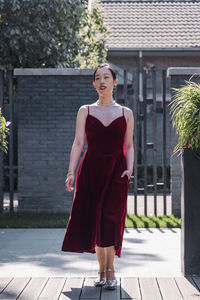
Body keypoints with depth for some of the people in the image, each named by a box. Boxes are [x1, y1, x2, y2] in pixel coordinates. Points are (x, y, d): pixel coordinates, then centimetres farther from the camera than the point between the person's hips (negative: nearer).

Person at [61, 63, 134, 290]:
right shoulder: (85, 111, 8)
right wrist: (71, 172, -8)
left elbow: (129, 146, 9)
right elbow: (78, 143, 1)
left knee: (110, 218, -11)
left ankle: (110, 272, -5)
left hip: (116, 172, -1)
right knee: (94, 219, 1)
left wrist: (129, 168, -7)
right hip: (91, 169, 1)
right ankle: (102, 271, 13)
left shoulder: (126, 113, 9)